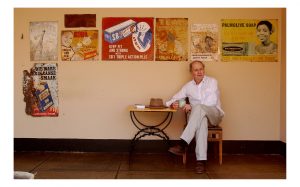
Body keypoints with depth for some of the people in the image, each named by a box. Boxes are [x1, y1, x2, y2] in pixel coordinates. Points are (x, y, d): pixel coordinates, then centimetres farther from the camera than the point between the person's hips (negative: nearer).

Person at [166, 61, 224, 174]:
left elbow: (212, 102, -12)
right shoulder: (188, 86, 11)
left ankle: (183, 144, -44)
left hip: (214, 114, -2)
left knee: (199, 108, -37)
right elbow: (174, 99, 14)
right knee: (202, 122, -37)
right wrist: (173, 104, -11)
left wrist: (192, 106, -17)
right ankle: (201, 160, -42)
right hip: (198, 115, 2)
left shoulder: (212, 81, 0)